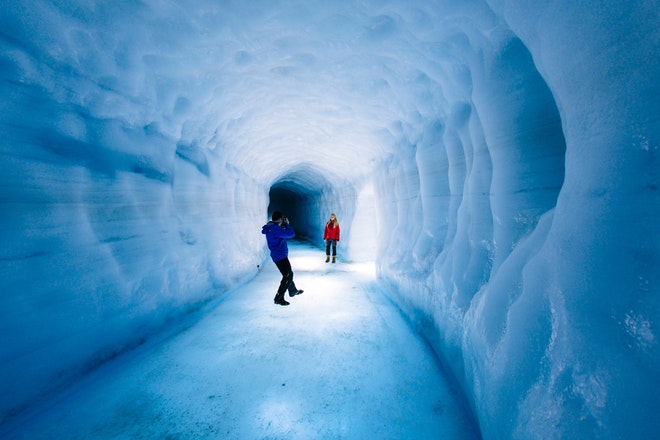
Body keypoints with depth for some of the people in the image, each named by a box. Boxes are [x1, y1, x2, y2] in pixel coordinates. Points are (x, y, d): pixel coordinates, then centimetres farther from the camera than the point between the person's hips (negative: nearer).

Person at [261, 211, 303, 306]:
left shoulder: (271, 227, 8)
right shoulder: (274, 228, -23)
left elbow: (282, 234, 20)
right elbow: (291, 234, -24)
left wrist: (283, 225, 7)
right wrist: (287, 224, -9)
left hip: (279, 255, 11)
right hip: (280, 256, -11)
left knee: (288, 274, 24)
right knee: (288, 276, -6)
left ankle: (293, 291, 42)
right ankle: (278, 298, 0)